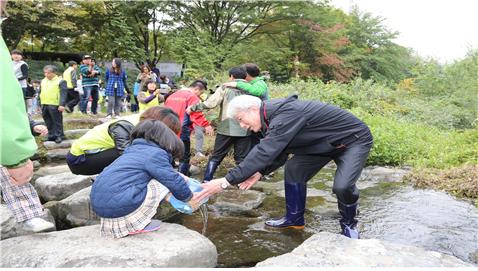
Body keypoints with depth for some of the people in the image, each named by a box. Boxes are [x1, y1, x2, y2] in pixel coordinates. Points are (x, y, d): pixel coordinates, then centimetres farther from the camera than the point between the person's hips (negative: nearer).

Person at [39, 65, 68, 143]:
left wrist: (62, 105, -20)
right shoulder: (43, 81, 16)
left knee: (57, 122, -1)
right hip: (44, 105, 7)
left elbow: (63, 94, -11)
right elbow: (40, 92, 23)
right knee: (48, 122, 12)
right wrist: (40, 103, 18)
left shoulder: (60, 81, -5)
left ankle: (59, 136, 7)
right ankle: (51, 136, 21)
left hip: (55, 105, -7)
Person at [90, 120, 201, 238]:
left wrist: (176, 175, 38)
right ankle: (137, 224, 1)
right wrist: (190, 198, 16)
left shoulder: (134, 148, 21)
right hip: (117, 205, -9)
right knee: (162, 183, -1)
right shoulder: (156, 154, -5)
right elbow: (174, 181, -1)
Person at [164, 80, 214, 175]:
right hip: (182, 131, -7)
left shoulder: (173, 95, 17)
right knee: (185, 156, 3)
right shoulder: (192, 96, -7)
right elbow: (196, 114, -20)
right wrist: (206, 125, -23)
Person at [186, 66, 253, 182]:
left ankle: (207, 180, 12)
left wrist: (193, 107, 2)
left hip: (226, 128, -1)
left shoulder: (225, 88, 0)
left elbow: (210, 103, -7)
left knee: (216, 156, 11)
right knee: (242, 158, 10)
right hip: (244, 130, 1)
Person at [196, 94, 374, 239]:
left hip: (355, 139, -9)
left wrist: (226, 181, -42)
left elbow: (265, 152, -42)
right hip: (325, 142, 9)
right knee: (293, 169, 1)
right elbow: (278, 153, 6)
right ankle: (294, 219, 16)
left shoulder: (286, 114, -35)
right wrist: (260, 173, -11)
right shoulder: (275, 117, -4)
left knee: (342, 186, -25)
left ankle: (349, 224, 6)